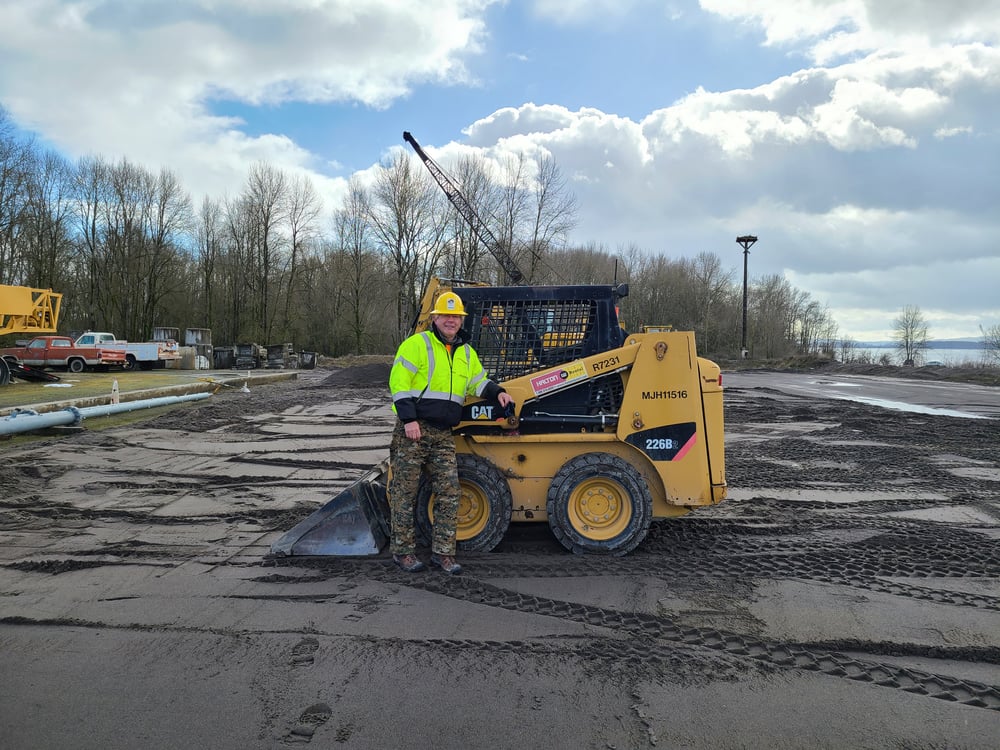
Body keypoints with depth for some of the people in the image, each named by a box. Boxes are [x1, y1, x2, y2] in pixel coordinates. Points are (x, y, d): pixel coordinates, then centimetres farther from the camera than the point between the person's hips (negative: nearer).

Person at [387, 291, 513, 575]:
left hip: (443, 435, 6)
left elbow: (478, 382, 26)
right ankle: (403, 551, 14)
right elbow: (399, 381, -11)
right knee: (405, 493, 2)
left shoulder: (467, 353, 15)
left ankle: (443, 553, 12)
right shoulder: (417, 344, -5)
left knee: (449, 493, 3)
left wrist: (497, 392, 5)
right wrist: (409, 419, -18)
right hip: (413, 430, -6)